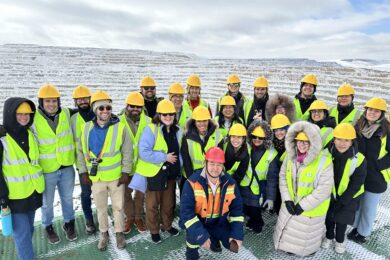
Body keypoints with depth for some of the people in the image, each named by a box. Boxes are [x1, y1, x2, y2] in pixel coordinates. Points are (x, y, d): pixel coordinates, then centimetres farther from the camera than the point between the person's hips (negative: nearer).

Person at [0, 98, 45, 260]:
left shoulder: (30, 134, 5)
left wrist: (40, 182, 18)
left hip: (33, 191, 6)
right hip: (15, 195, -6)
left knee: (29, 228, 19)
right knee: (22, 232, 1)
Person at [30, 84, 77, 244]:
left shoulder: (67, 114, -6)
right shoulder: (33, 120, -16)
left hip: (67, 167, 3)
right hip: (46, 170, -2)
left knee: (67, 198, 20)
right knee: (47, 202, 18)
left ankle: (69, 223, 42)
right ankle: (48, 227, 42)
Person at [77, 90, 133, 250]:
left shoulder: (120, 127, -11)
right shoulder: (86, 128, -3)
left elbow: (127, 152, -6)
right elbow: (80, 151, 6)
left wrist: (126, 173, -8)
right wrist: (83, 172, 3)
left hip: (117, 176, -2)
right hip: (96, 177, 2)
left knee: (118, 206, 12)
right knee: (101, 208, 17)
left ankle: (119, 233, 33)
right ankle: (104, 233, 37)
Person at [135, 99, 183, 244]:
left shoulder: (177, 130, 2)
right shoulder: (150, 130, -17)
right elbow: (144, 152, -25)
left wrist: (179, 166, 5)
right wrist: (165, 157, -22)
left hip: (171, 173, 5)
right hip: (155, 173, -5)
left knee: (169, 202, 20)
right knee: (153, 204, 11)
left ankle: (167, 225, 42)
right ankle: (154, 230, 31)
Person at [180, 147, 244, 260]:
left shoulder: (230, 183, -12)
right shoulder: (193, 183, -25)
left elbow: (237, 209, -4)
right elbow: (186, 212, -27)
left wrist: (237, 234, -14)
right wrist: (201, 236, -33)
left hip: (219, 222, 4)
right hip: (197, 221, -3)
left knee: (234, 244, -9)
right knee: (195, 236, -31)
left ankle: (214, 239, 24)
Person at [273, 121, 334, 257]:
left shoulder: (324, 161, -26)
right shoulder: (291, 156, -8)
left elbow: (323, 190, -24)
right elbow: (283, 177, 0)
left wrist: (302, 206, -20)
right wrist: (287, 199, -9)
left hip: (311, 209, -4)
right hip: (290, 204, 4)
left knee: (307, 235, 20)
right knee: (289, 230, 25)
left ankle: (308, 249, 51)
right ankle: (289, 245, 54)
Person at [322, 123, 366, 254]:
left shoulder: (359, 160, -22)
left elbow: (355, 185, -17)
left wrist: (341, 202, -15)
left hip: (348, 197, -1)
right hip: (329, 195, 2)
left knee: (342, 219, 14)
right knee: (329, 217, 17)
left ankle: (340, 240, 42)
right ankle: (329, 236, 44)